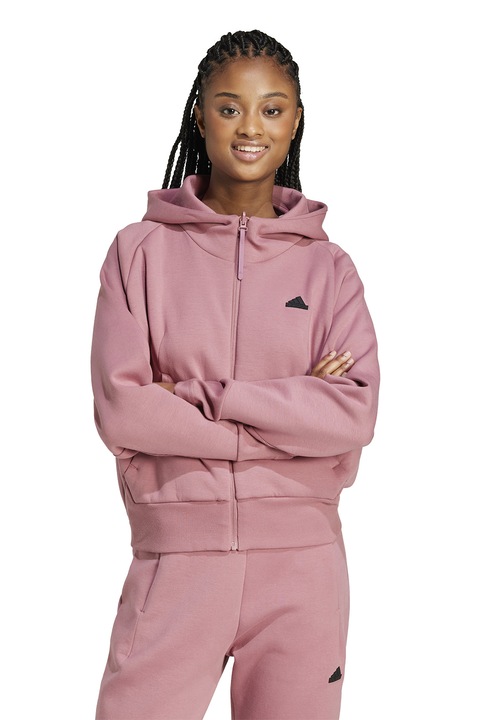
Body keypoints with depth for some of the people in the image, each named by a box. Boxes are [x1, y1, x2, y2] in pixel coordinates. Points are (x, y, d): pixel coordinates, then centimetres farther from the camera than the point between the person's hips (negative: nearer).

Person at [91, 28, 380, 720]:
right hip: (177, 552, -1)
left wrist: (199, 395, -12)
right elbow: (120, 410, -8)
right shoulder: (142, 251, 2)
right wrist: (291, 414, -10)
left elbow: (355, 415, -7)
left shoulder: (328, 266, 6)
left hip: (302, 563, 1)